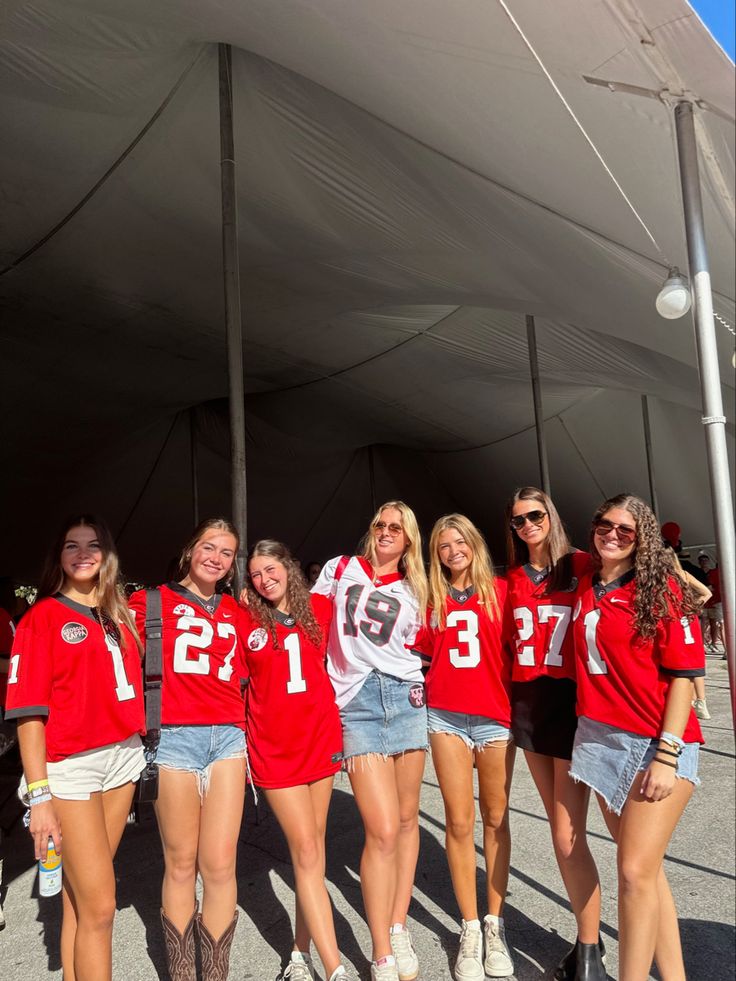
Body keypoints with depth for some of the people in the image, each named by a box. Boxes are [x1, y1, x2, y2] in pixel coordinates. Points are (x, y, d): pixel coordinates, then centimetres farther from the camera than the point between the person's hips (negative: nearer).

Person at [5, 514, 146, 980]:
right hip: (70, 765, -4)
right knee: (99, 905, -1)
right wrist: (39, 794, -12)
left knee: (81, 895, 13)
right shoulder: (43, 616, -4)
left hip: (123, 757, 5)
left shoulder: (120, 614, 11)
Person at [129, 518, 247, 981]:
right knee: (181, 865, 5)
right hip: (174, 737, -3)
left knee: (220, 865, 2)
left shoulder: (236, 611, 15)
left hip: (228, 737, 3)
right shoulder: (153, 601, 5)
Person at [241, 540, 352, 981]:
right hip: (274, 746, -2)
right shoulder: (247, 621, -4)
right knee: (307, 852, -2)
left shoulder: (320, 608, 1)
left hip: (321, 736, 3)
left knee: (312, 847, 12)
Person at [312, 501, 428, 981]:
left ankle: (399, 928, 26)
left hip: (406, 697, 3)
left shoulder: (412, 591, 13)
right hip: (357, 702, -3)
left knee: (407, 820, 7)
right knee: (384, 830, -8)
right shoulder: (340, 569, 8)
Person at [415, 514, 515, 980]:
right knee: (460, 822, 5)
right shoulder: (432, 599, 6)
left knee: (496, 818, 11)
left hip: (495, 715, -1)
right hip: (447, 717, 1)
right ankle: (470, 929, 19)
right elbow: (420, 652, 12)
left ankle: (496, 923, 25)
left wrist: (520, 698, -3)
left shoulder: (499, 591, 1)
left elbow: (516, 647, 2)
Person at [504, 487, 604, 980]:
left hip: (572, 702, -5)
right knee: (562, 831, 14)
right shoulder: (513, 580, 9)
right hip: (528, 705, 5)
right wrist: (510, 698, 7)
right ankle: (588, 937, 30)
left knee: (568, 837, -5)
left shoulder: (582, 566, -6)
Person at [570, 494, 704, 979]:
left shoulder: (663, 589, -7)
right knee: (645, 867, 12)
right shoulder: (586, 586, 7)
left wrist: (667, 755, -15)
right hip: (600, 738, 5)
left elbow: (683, 674, -11)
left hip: (658, 743, -5)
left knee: (635, 871, -7)